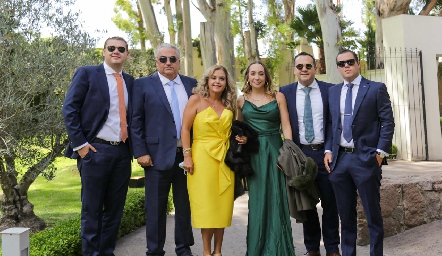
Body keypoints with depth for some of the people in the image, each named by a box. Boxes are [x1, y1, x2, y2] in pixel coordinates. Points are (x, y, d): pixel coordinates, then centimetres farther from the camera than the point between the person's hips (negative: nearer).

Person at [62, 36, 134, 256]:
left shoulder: (129, 81, 13)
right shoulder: (87, 73, -1)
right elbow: (69, 109, -6)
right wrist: (80, 144, -12)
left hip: (122, 152, 5)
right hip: (95, 150, -5)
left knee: (115, 209, 10)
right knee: (92, 209, 2)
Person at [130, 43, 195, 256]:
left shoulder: (191, 84, 9)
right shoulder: (143, 84, 0)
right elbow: (135, 122, -3)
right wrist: (140, 152, -10)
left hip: (188, 155, 3)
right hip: (158, 155, -3)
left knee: (185, 205, 12)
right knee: (156, 207, 5)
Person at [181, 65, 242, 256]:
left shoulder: (229, 104, 10)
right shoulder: (196, 100, -3)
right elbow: (185, 129, -5)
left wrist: (241, 138, 3)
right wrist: (187, 156, -11)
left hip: (225, 158, 4)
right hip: (203, 157, -4)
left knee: (222, 204, 6)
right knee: (206, 204, 0)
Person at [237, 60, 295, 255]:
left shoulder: (278, 97, 3)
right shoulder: (241, 100, 7)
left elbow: (286, 126, -1)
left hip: (275, 150, -1)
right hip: (253, 153, 1)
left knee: (276, 199, 0)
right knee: (257, 200, 6)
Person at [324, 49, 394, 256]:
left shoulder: (376, 89, 0)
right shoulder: (332, 92, 13)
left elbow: (387, 122, -3)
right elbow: (330, 123, 14)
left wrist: (380, 152, -10)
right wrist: (328, 150, 2)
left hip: (365, 158, -4)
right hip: (339, 159, 4)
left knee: (373, 214, 4)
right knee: (345, 214, 12)